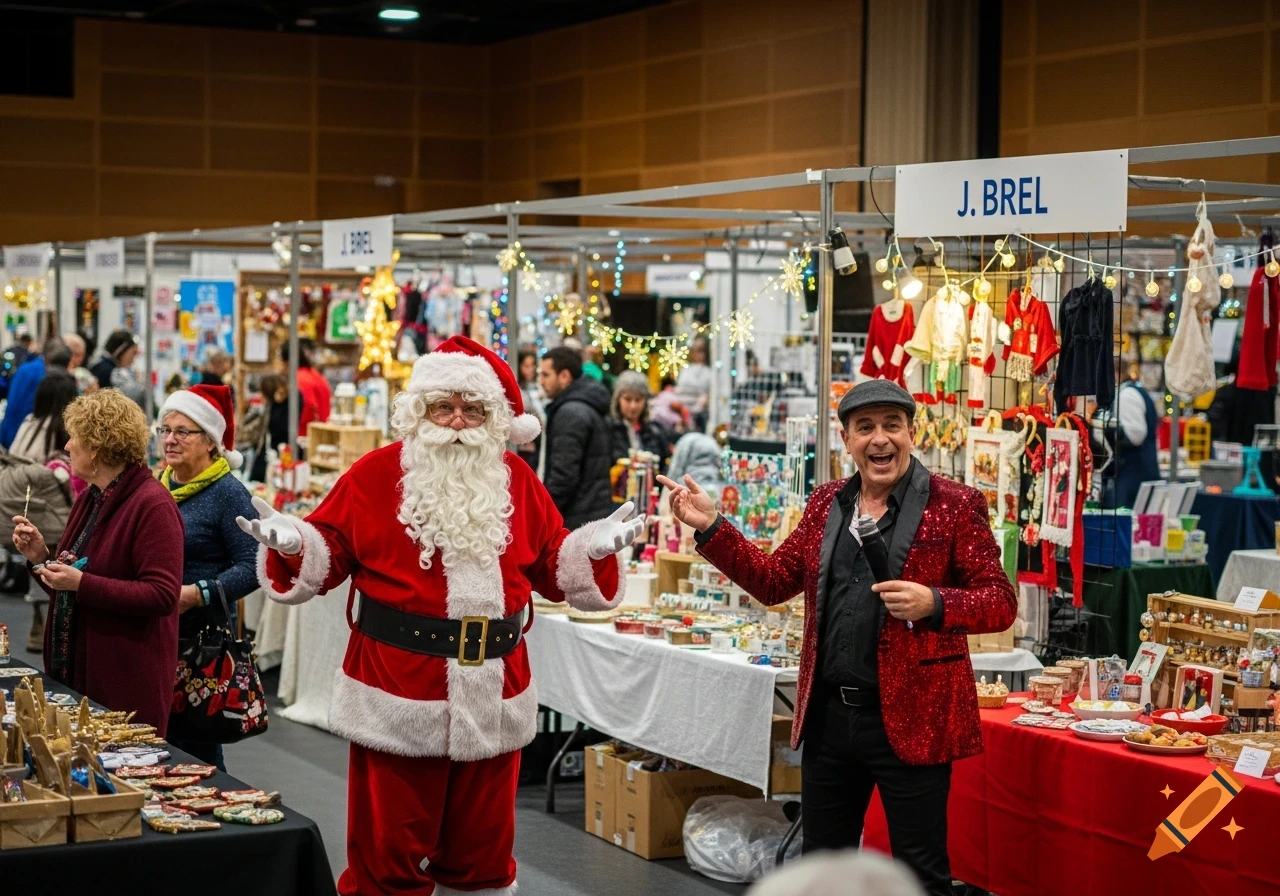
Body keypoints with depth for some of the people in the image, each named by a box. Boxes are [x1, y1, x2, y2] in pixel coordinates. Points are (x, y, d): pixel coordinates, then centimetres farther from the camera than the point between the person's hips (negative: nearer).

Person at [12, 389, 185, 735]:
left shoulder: (152, 504, -14)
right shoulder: (88, 500, 14)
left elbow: (163, 596, -22)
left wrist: (81, 583, -25)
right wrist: (41, 556, 3)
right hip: (74, 671, 8)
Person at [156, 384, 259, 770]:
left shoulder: (227, 492, -9)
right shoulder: (158, 485, 11)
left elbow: (251, 568, -15)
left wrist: (195, 593, -24)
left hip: (203, 636, -6)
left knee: (198, 746, -1)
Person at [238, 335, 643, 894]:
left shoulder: (517, 481, 8)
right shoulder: (376, 476, -2)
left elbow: (552, 568, 13)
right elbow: (329, 555, 0)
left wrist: (593, 548, -5)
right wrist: (292, 544, -20)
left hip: (491, 696, 4)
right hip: (399, 699, -3)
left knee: (482, 848, 14)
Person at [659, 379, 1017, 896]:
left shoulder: (954, 505, -6)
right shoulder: (826, 504, 11)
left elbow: (1000, 602, -7)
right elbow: (773, 581, 14)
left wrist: (933, 603, -24)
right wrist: (710, 529, 5)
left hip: (910, 718, -5)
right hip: (829, 715, 6)